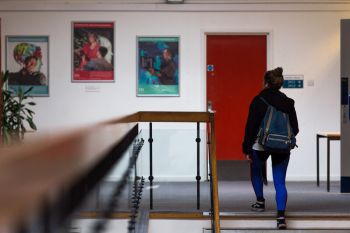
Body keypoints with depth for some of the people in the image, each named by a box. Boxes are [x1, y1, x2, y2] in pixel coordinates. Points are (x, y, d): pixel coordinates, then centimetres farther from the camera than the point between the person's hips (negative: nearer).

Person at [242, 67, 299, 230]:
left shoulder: (258, 100, -8)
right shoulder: (288, 102, 3)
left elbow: (250, 126, -10)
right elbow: (295, 128, 4)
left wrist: (247, 150, -6)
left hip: (261, 145, -2)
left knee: (256, 171, 28)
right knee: (280, 182, 3)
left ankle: (260, 202, 30)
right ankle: (281, 216, -12)